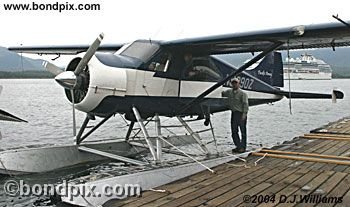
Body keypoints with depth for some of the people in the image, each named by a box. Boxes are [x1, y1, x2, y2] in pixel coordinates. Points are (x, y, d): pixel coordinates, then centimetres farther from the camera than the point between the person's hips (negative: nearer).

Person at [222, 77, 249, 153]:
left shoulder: (242, 93, -6)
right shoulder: (229, 92, 11)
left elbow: (245, 104, -11)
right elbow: (221, 93, 27)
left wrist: (244, 114, -19)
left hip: (241, 114, -6)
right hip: (233, 113, 7)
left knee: (243, 131, 0)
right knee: (234, 131, 9)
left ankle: (243, 147, 7)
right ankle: (238, 146, 20)